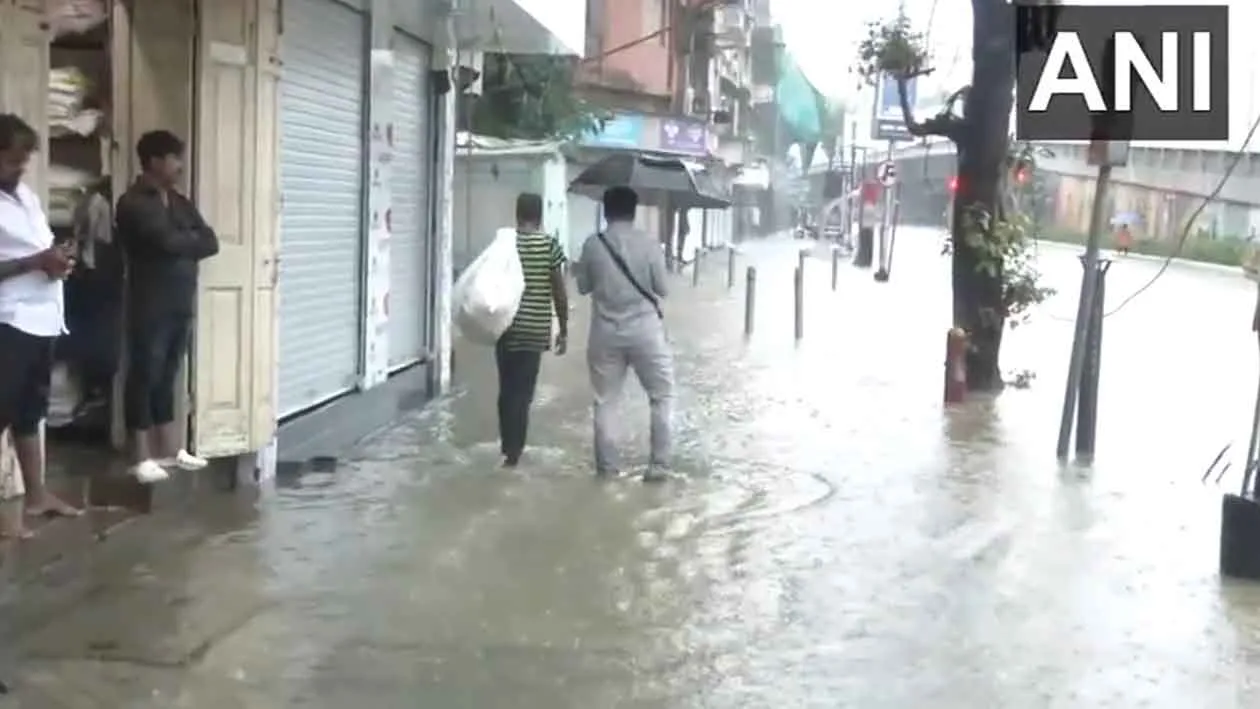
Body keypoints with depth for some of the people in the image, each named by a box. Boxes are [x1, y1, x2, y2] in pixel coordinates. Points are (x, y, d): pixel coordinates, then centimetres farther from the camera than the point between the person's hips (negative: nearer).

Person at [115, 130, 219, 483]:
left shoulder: (180, 202, 14)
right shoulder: (133, 203, -11)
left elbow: (211, 242, 4)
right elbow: (168, 241, -23)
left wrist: (181, 244, -11)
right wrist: (193, 240, -5)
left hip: (181, 305, 7)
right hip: (149, 307, -7)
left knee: (167, 377, 14)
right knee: (143, 377, -2)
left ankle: (170, 449, 20)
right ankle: (141, 457, 3)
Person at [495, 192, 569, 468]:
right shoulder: (550, 244, -5)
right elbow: (559, 292, -4)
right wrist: (564, 330, 4)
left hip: (506, 327, 2)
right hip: (535, 329, -2)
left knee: (507, 389, 15)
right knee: (522, 392, 4)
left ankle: (508, 444, 22)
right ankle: (513, 450, 5)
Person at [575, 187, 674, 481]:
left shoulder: (592, 244, -2)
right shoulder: (648, 244, -7)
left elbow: (583, 287, 6)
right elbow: (661, 288, -3)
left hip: (606, 332, 2)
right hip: (645, 330, -2)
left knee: (605, 401, 11)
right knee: (662, 396, 11)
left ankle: (606, 464, 14)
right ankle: (659, 463, 6)